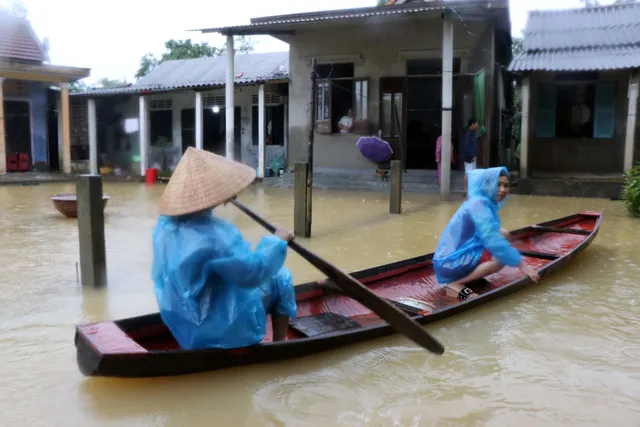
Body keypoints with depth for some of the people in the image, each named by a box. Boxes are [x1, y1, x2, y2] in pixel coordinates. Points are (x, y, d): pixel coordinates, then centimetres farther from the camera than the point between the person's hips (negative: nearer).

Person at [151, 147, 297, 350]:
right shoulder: (215, 235, -32)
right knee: (281, 278, 5)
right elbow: (254, 272, -26)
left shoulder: (165, 224, -5)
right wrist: (277, 241, -10)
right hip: (222, 328, -8)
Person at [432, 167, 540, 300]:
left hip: (460, 255, 10)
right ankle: (455, 284, -13)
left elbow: (490, 235, 20)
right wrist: (521, 264, -25)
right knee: (502, 257, -24)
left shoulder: (486, 203, 10)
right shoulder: (478, 203, -19)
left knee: (503, 234, 8)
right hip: (450, 261, -10)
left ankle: (470, 274, 8)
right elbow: (492, 240, -28)